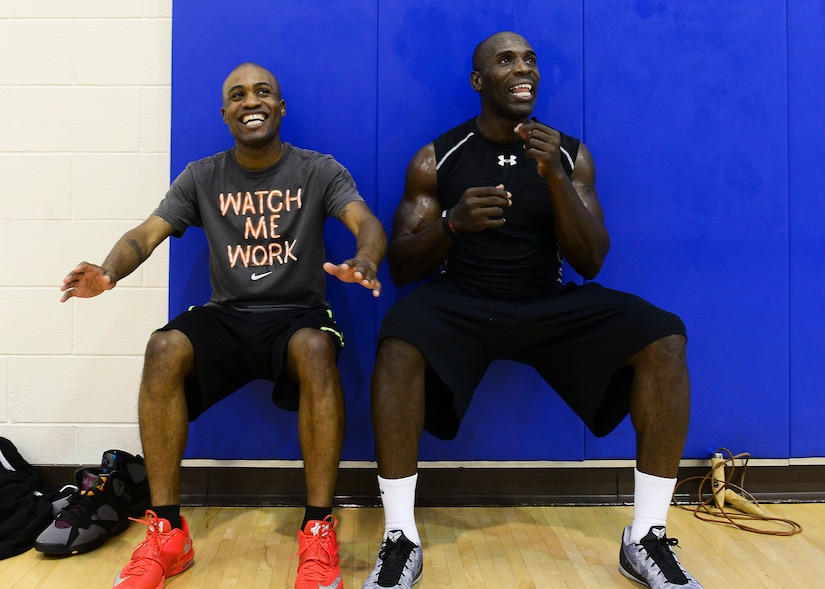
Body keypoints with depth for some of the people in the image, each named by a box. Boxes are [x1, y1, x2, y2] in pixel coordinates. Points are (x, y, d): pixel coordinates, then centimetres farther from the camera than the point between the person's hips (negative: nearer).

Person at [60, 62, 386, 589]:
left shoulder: (320, 171, 2)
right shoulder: (202, 178, 8)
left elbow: (368, 223, -14)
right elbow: (147, 234, -1)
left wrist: (365, 260, -40)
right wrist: (110, 271, -26)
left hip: (299, 314, -2)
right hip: (226, 315, 2)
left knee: (316, 350, -37)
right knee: (164, 349, -30)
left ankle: (319, 532, -28)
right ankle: (167, 534, -20)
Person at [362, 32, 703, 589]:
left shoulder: (570, 154, 5)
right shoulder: (437, 159, 0)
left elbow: (591, 262, -2)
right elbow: (401, 266, -3)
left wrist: (555, 179, -17)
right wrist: (452, 223, -24)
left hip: (549, 303, 2)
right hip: (461, 302, -2)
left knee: (664, 339, -21)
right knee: (399, 342, -35)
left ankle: (646, 539, -8)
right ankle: (401, 540, -20)